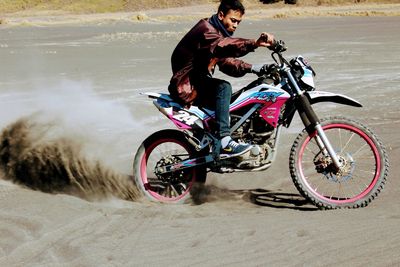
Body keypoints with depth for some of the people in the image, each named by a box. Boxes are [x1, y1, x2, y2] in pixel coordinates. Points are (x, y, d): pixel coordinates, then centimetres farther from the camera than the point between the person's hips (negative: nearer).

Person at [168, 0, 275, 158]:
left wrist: (253, 68, -11)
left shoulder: (219, 32, 14)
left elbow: (227, 62, 7)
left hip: (198, 83, 11)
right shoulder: (205, 29, -18)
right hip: (186, 86, -11)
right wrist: (254, 44, -55)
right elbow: (223, 46, -40)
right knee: (223, 87, -31)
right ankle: (225, 143, -34)